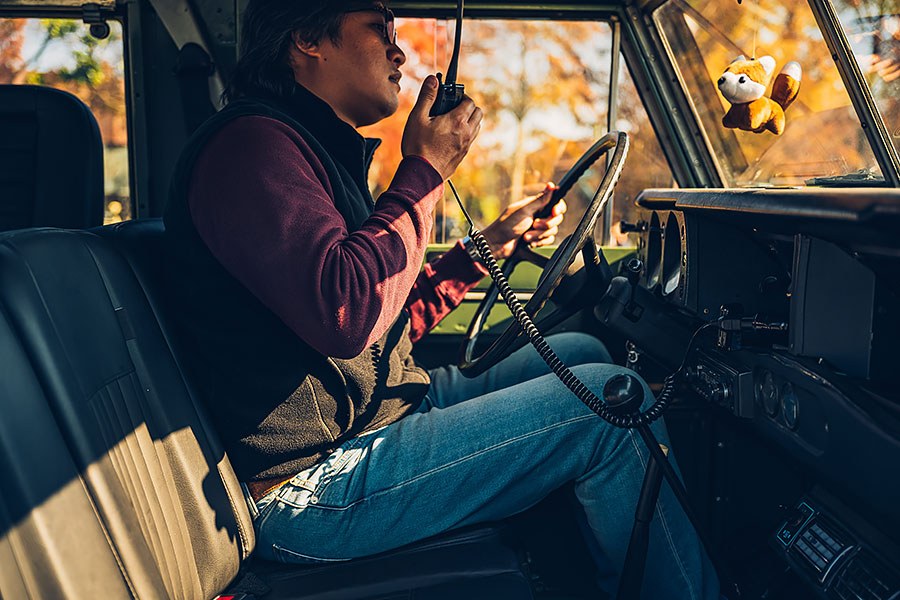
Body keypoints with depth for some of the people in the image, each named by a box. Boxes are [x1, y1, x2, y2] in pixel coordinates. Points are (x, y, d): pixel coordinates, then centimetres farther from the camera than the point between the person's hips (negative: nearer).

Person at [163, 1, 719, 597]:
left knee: (579, 353, 11)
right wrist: (425, 172, -15)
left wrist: (491, 241, 22)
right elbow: (346, 312, -29)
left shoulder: (320, 149, 20)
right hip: (315, 489, -11)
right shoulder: (250, 143, -14)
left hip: (387, 409, 11)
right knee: (609, 398, -15)